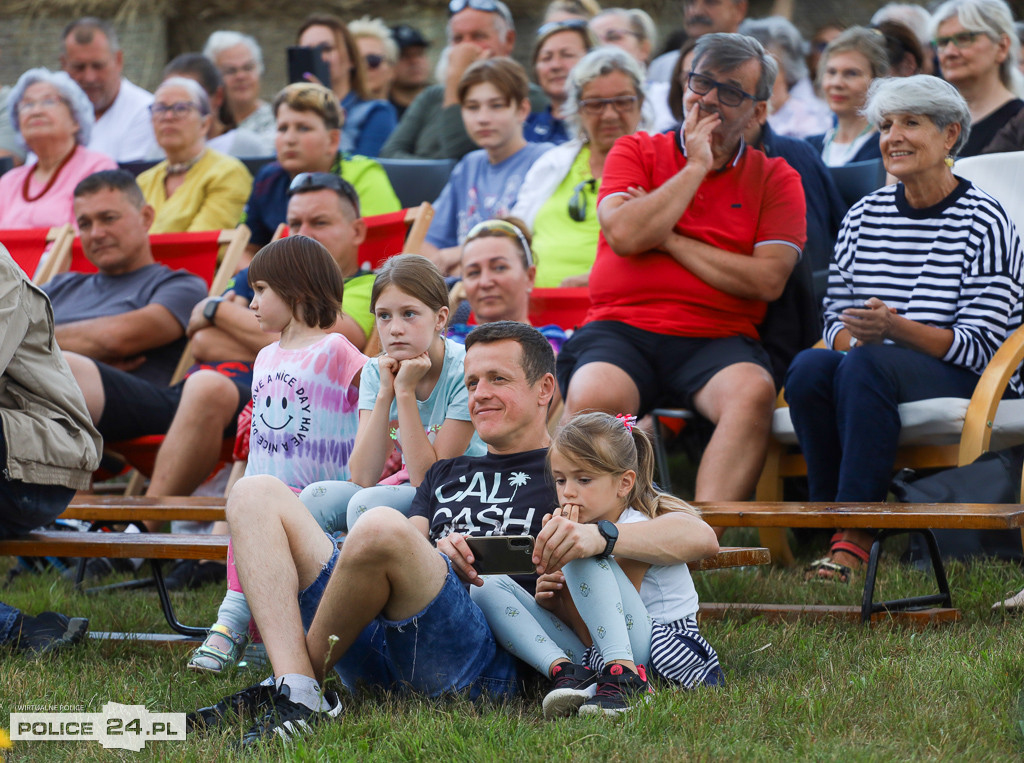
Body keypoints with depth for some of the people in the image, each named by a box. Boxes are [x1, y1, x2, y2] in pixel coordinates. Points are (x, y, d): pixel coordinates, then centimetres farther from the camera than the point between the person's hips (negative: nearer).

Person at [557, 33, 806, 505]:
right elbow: (623, 234, -6)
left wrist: (667, 239, -1)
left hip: (716, 339, 0)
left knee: (752, 393, -34)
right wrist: (696, 166, 0)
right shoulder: (636, 152, 14)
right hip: (621, 328, 0)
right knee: (593, 396, -34)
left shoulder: (776, 180, 12)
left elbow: (768, 280, -2)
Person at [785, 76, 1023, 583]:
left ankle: (855, 530, -35)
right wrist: (855, 337, -15)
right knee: (809, 367, -28)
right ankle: (836, 520, -22)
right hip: (871, 383, 5)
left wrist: (895, 329, -26)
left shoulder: (983, 222, -5)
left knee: (866, 364, -34)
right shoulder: (864, 217, 12)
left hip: (978, 387, -5)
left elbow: (979, 346, -11)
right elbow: (836, 318, 11)